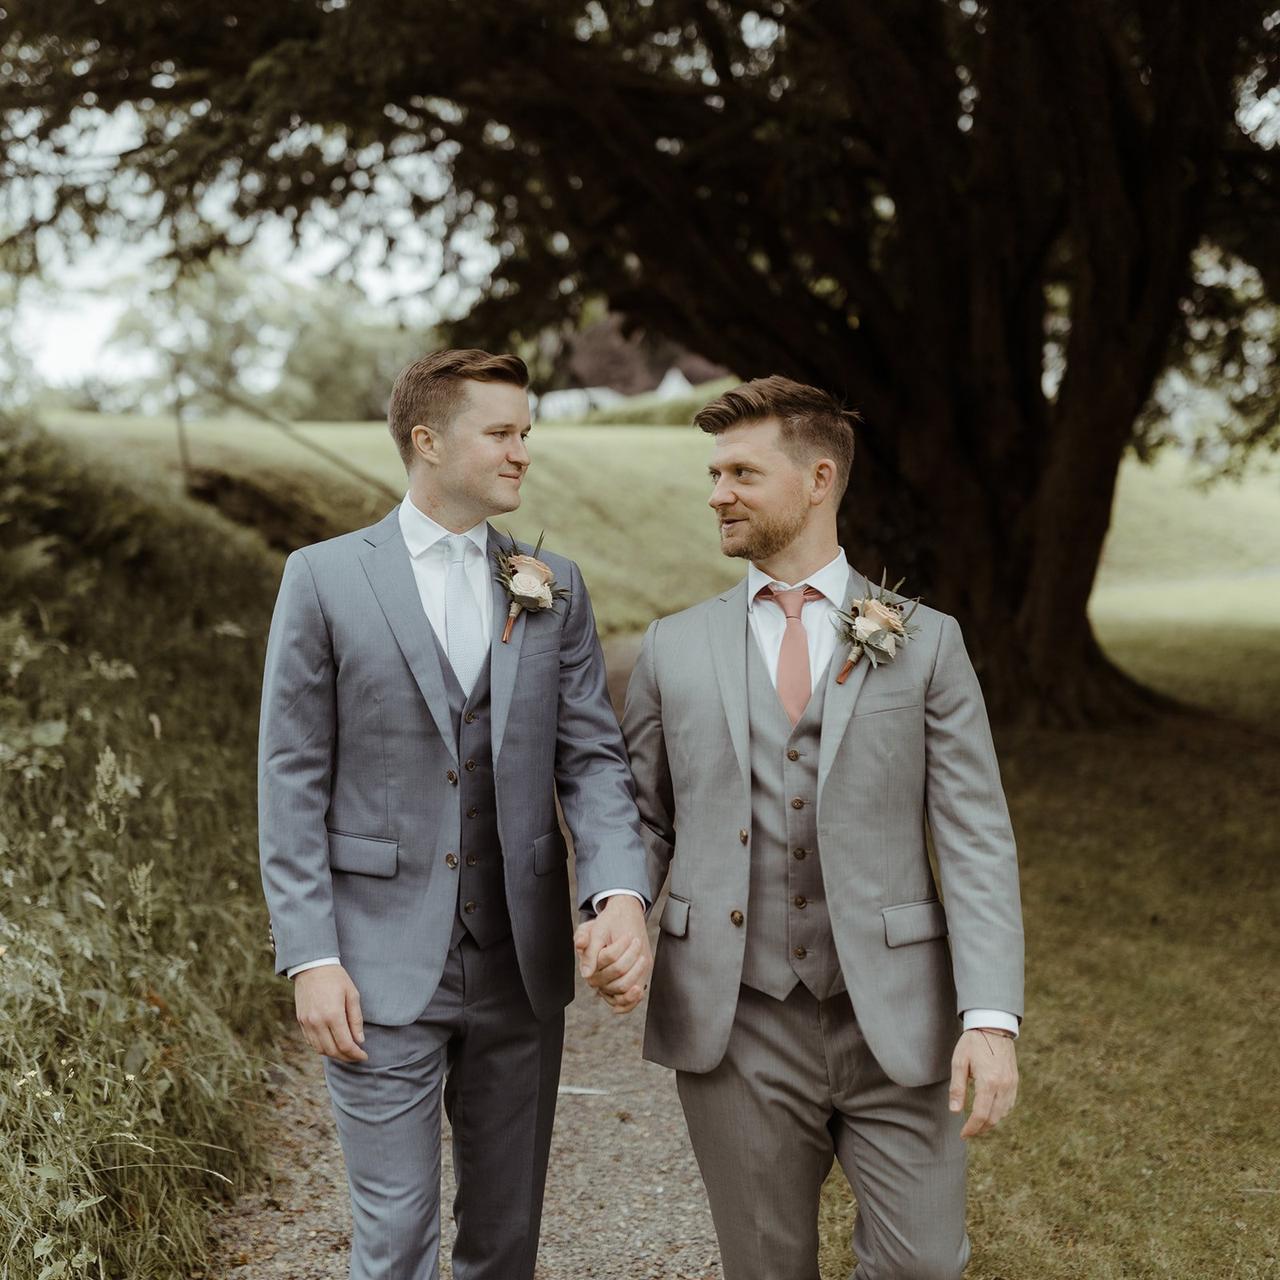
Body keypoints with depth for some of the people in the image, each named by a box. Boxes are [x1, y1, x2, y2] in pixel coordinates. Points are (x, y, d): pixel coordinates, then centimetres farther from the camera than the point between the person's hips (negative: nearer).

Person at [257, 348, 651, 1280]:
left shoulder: (555, 589, 7)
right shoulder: (326, 579, -3)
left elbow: (592, 758, 3)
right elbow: (293, 780, -4)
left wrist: (621, 891, -16)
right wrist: (310, 958, -10)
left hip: (521, 965, 4)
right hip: (383, 967, -3)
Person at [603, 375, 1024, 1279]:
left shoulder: (925, 643, 2)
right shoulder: (676, 649, 7)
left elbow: (977, 840, -3)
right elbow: (643, 821, 12)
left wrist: (992, 1016, -13)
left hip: (893, 1025, -1)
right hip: (736, 1028, 1)